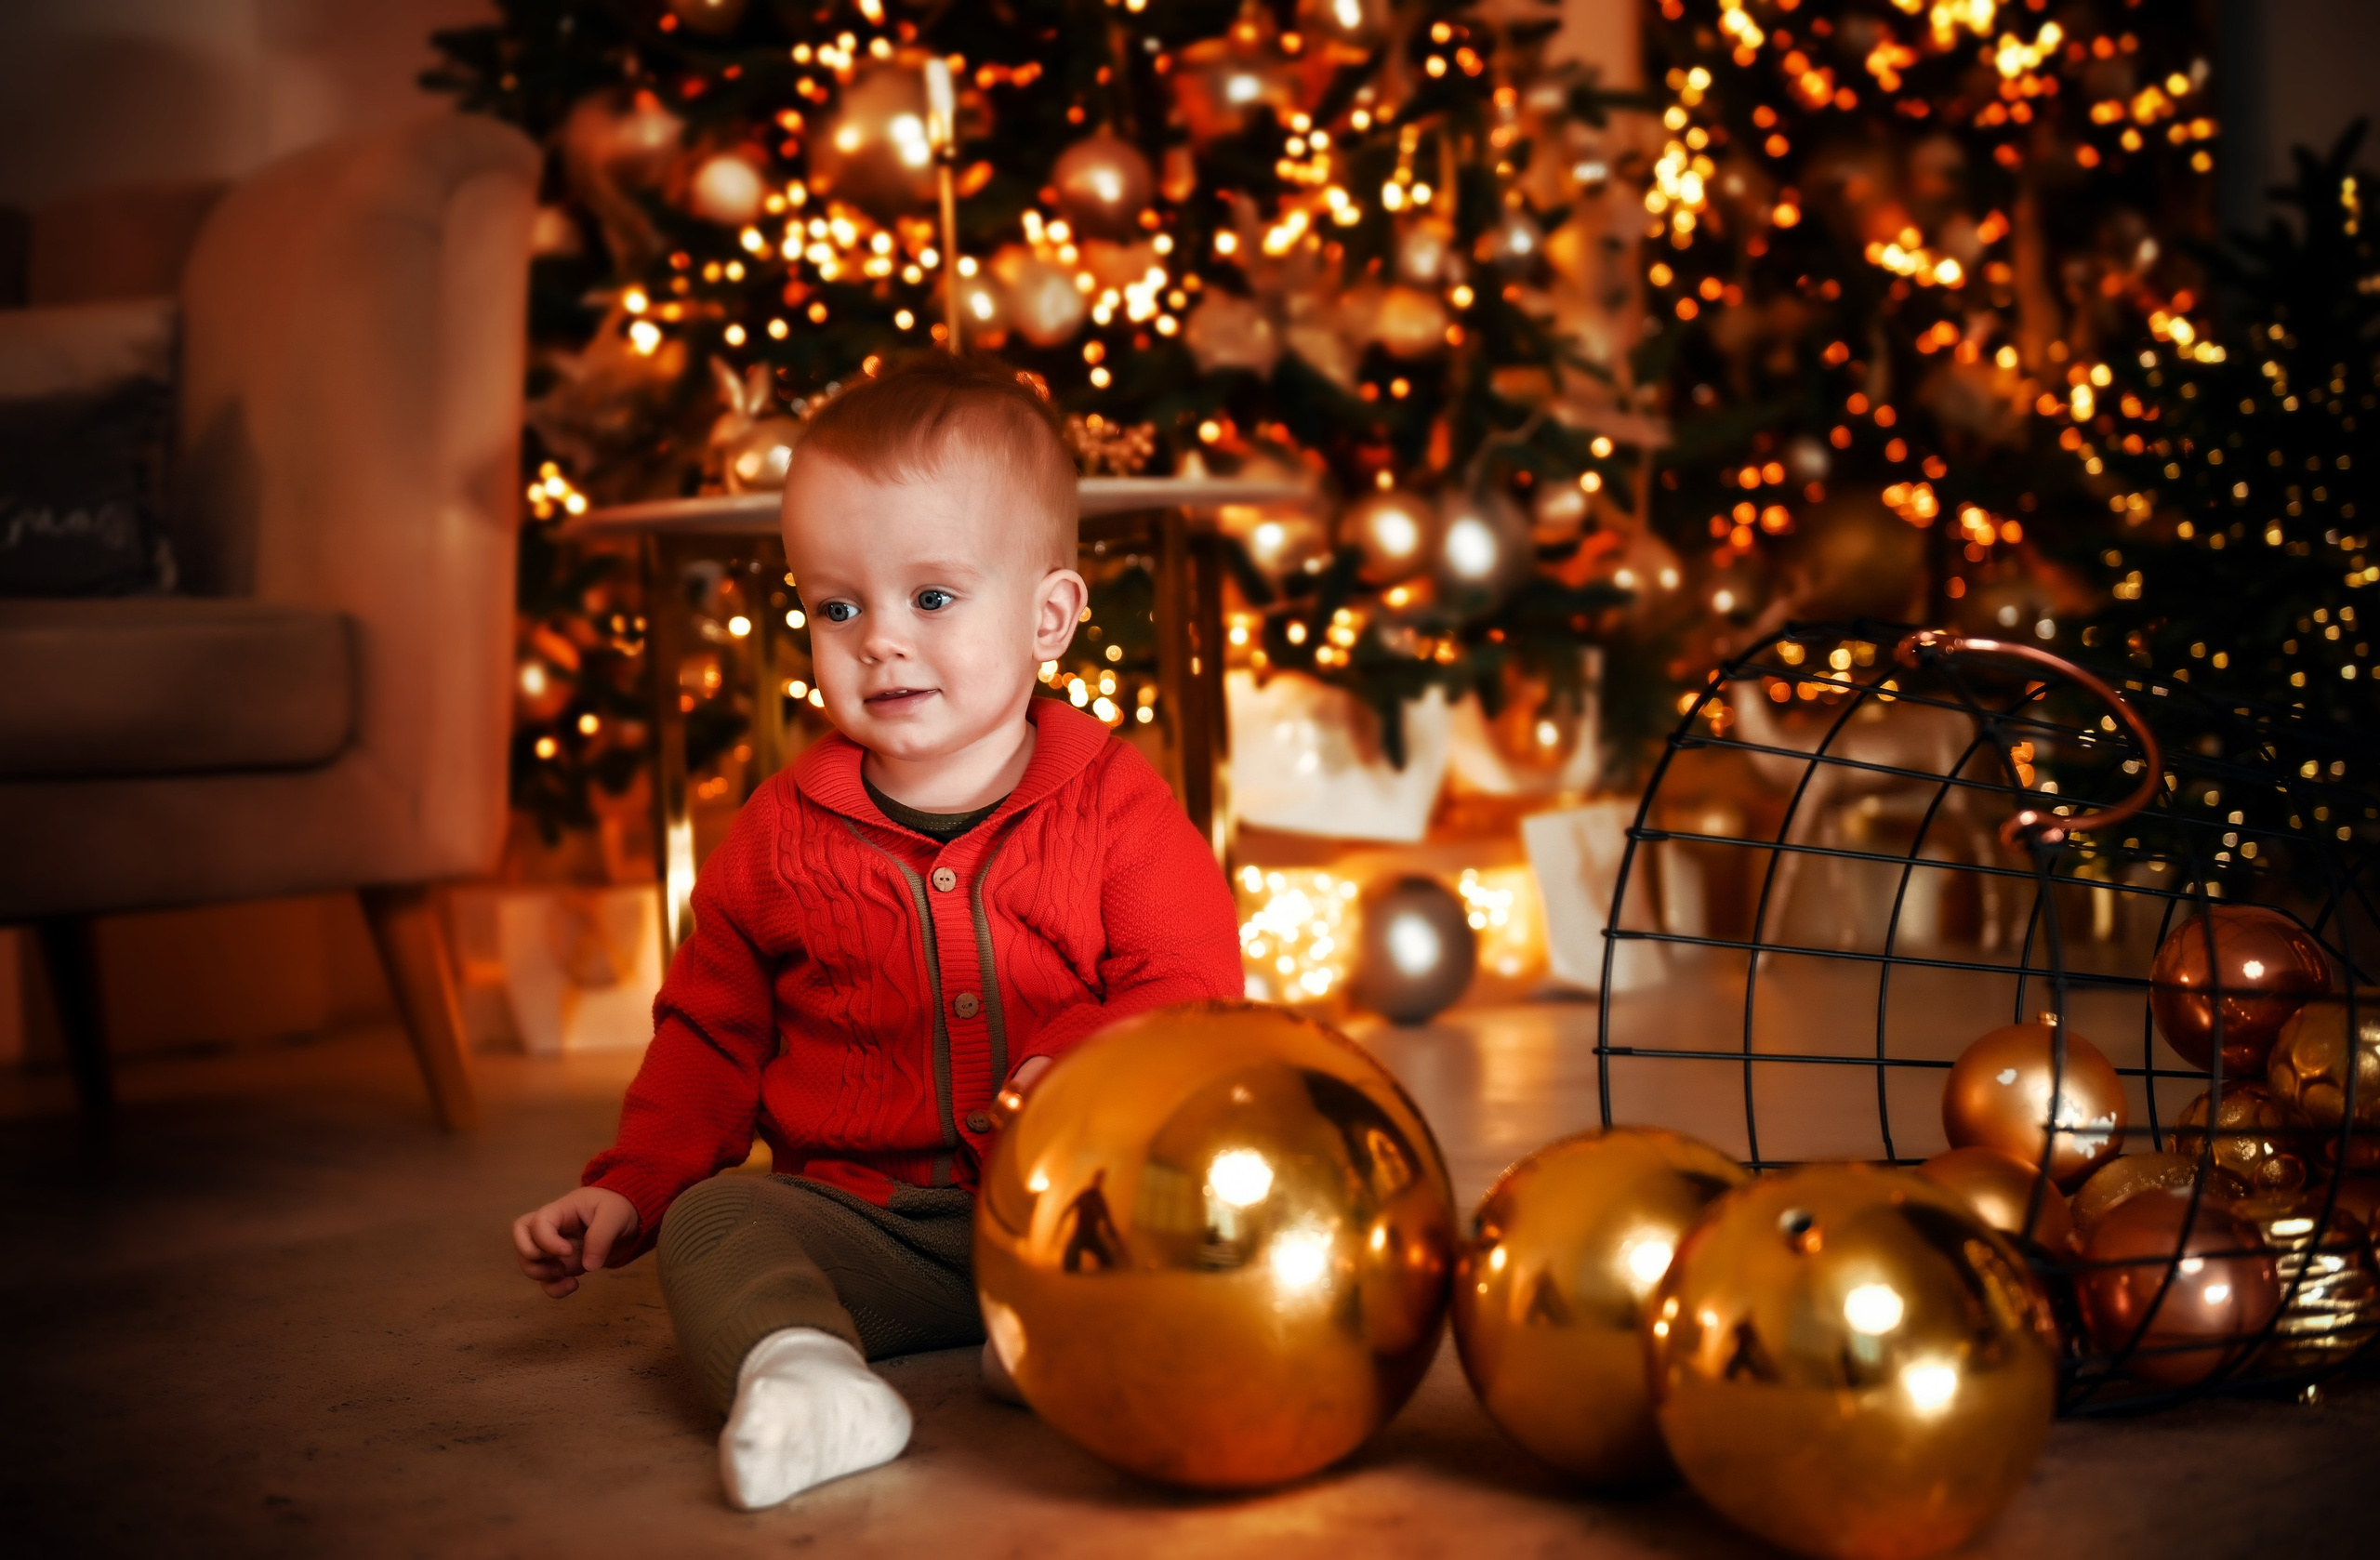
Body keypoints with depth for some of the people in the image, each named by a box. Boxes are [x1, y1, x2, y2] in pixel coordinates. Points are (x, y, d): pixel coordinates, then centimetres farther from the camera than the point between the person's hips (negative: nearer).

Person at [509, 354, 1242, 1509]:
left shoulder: (1114, 805, -1)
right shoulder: (782, 831, 6)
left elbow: (1192, 991, -8)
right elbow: (713, 1035, 15)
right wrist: (628, 1190, 3)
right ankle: (798, 1368, -47)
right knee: (709, 1224, -23)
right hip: (863, 1216, 1)